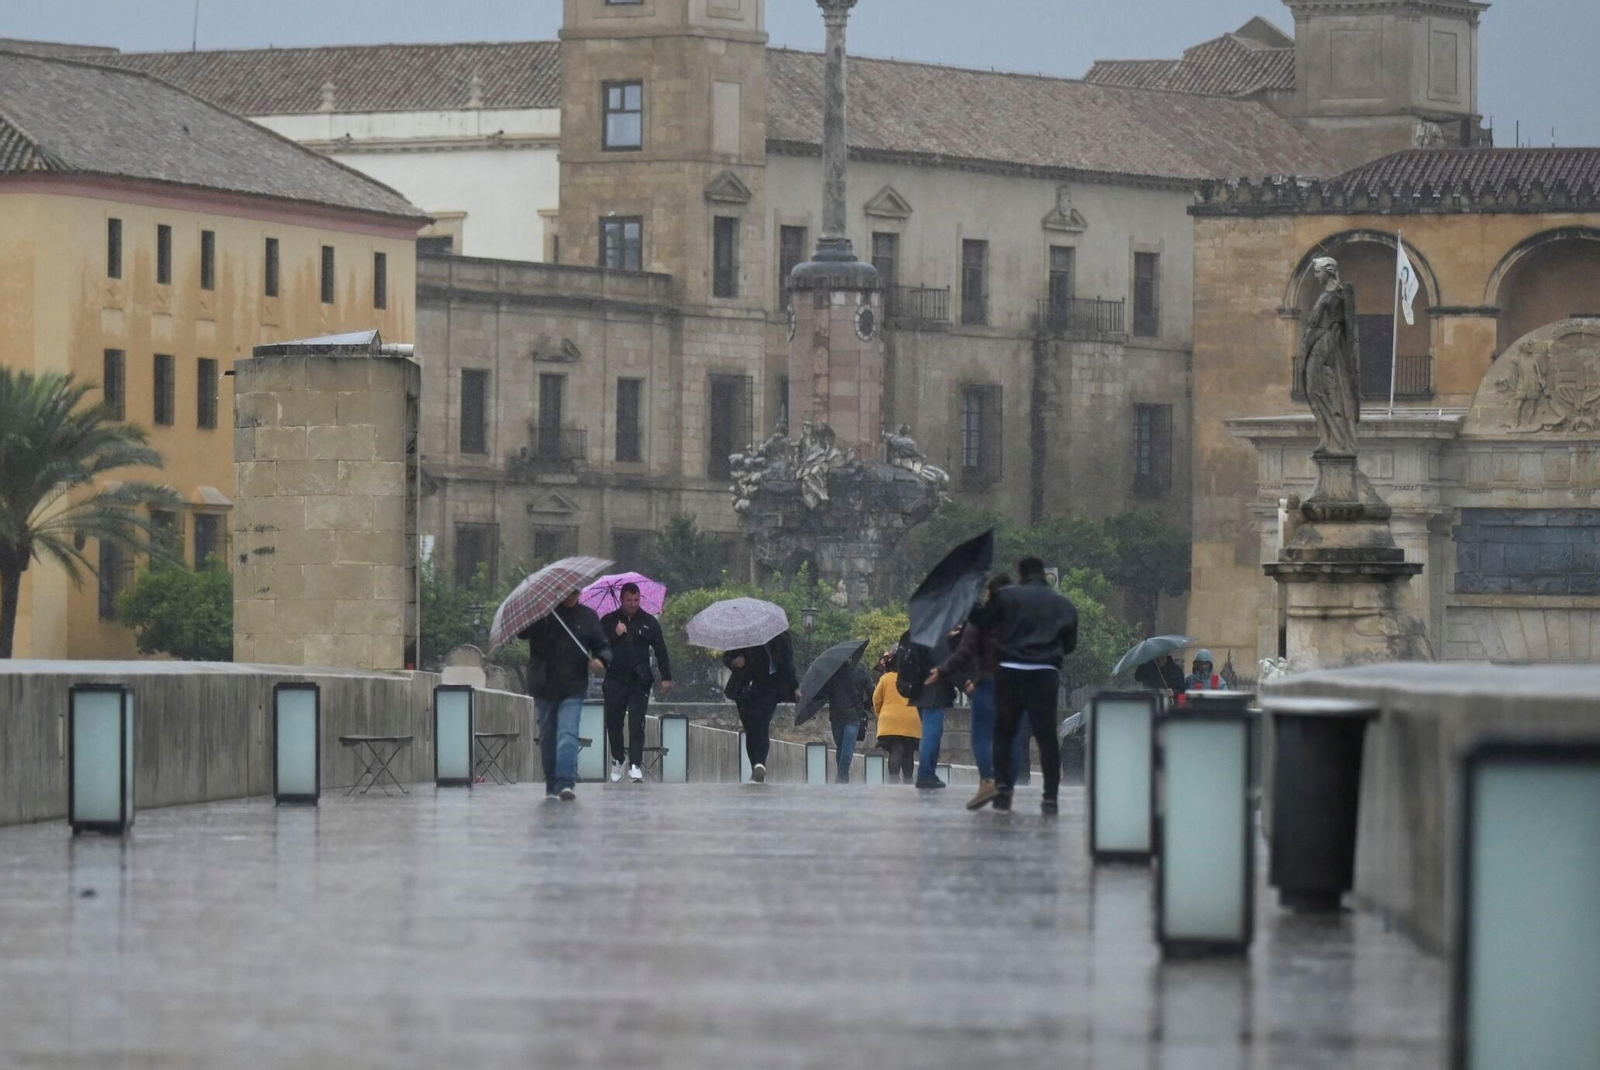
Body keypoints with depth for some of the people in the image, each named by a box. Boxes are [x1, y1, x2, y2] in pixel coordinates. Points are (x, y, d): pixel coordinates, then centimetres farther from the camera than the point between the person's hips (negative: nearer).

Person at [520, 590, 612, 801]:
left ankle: (566, 782, -24)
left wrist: (601, 660, -12)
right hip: (544, 688, 1)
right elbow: (522, 633, -7)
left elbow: (603, 647, 11)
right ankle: (552, 785, 18)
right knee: (547, 738, 8)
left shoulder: (587, 617, 8)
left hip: (573, 689, -1)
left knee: (568, 734, -17)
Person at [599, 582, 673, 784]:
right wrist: (615, 635, -13)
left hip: (639, 682, -1)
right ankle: (617, 758, 27)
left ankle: (635, 765, -12)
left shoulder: (648, 622, 6)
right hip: (615, 681, 1)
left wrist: (666, 677, 3)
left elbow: (660, 650, 8)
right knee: (614, 722, 6)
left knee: (637, 725, -9)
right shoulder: (608, 621, 6)